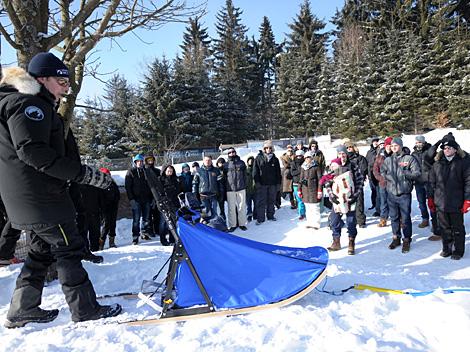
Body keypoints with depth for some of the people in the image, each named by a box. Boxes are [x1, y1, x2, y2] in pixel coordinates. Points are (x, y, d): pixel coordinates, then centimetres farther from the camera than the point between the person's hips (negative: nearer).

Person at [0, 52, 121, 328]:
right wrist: (84, 173, -29)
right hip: (39, 195, -11)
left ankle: (23, 310, 26)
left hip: (27, 196, 11)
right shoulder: (29, 104, -13)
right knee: (69, 248, -3)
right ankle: (85, 310, 6)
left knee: (43, 249, 18)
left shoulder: (35, 105, 20)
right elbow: (32, 151, -25)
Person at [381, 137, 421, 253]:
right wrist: (388, 176, -7)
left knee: (405, 218, 3)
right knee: (394, 217, 13)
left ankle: (406, 240, 17)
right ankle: (396, 238, 28)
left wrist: (405, 173, -21)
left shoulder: (409, 159, -2)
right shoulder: (388, 160, 9)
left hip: (404, 194, -4)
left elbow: (417, 173, -8)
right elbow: (382, 173, 13)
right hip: (391, 194, 4)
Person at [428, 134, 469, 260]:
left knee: (457, 229, 9)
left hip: (456, 203, -3)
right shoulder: (438, 163, 8)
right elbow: (432, 182, 13)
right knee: (444, 228, 13)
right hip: (440, 203, 4)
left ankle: (458, 250, 22)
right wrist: (430, 198, 10)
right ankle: (447, 248, 26)